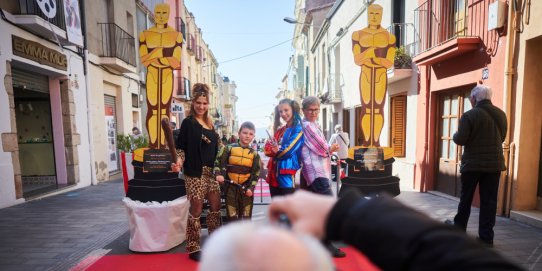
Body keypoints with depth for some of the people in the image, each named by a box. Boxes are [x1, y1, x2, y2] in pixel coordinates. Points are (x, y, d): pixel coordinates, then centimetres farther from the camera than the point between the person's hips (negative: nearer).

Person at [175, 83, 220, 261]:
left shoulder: (209, 122, 13)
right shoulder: (188, 122, -6)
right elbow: (180, 146, -10)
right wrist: (180, 160, -28)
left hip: (211, 171, 7)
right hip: (195, 172, -7)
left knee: (216, 206, 12)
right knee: (196, 209, 1)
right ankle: (193, 249, 18)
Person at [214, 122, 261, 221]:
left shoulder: (254, 154, 1)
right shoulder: (229, 148, -3)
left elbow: (256, 173, 0)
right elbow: (218, 162, -2)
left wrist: (251, 188, -9)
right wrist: (218, 174, -19)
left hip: (246, 188, 1)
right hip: (231, 187, -1)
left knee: (246, 217, 11)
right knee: (232, 216, 9)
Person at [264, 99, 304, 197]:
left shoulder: (298, 129, -7)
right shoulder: (280, 130, 15)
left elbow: (289, 151, -16)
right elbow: (268, 149, 7)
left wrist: (277, 151, 0)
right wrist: (273, 149, -14)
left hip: (288, 174, -7)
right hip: (274, 173, 7)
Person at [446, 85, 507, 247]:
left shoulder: (469, 115, -14)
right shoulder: (501, 114, 7)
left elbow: (460, 140, -15)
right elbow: (502, 138, 17)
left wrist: (455, 135, 5)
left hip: (473, 163, -5)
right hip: (495, 163, 5)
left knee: (466, 198, 11)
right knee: (489, 200, 7)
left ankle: (459, 226, 26)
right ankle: (486, 236, 11)